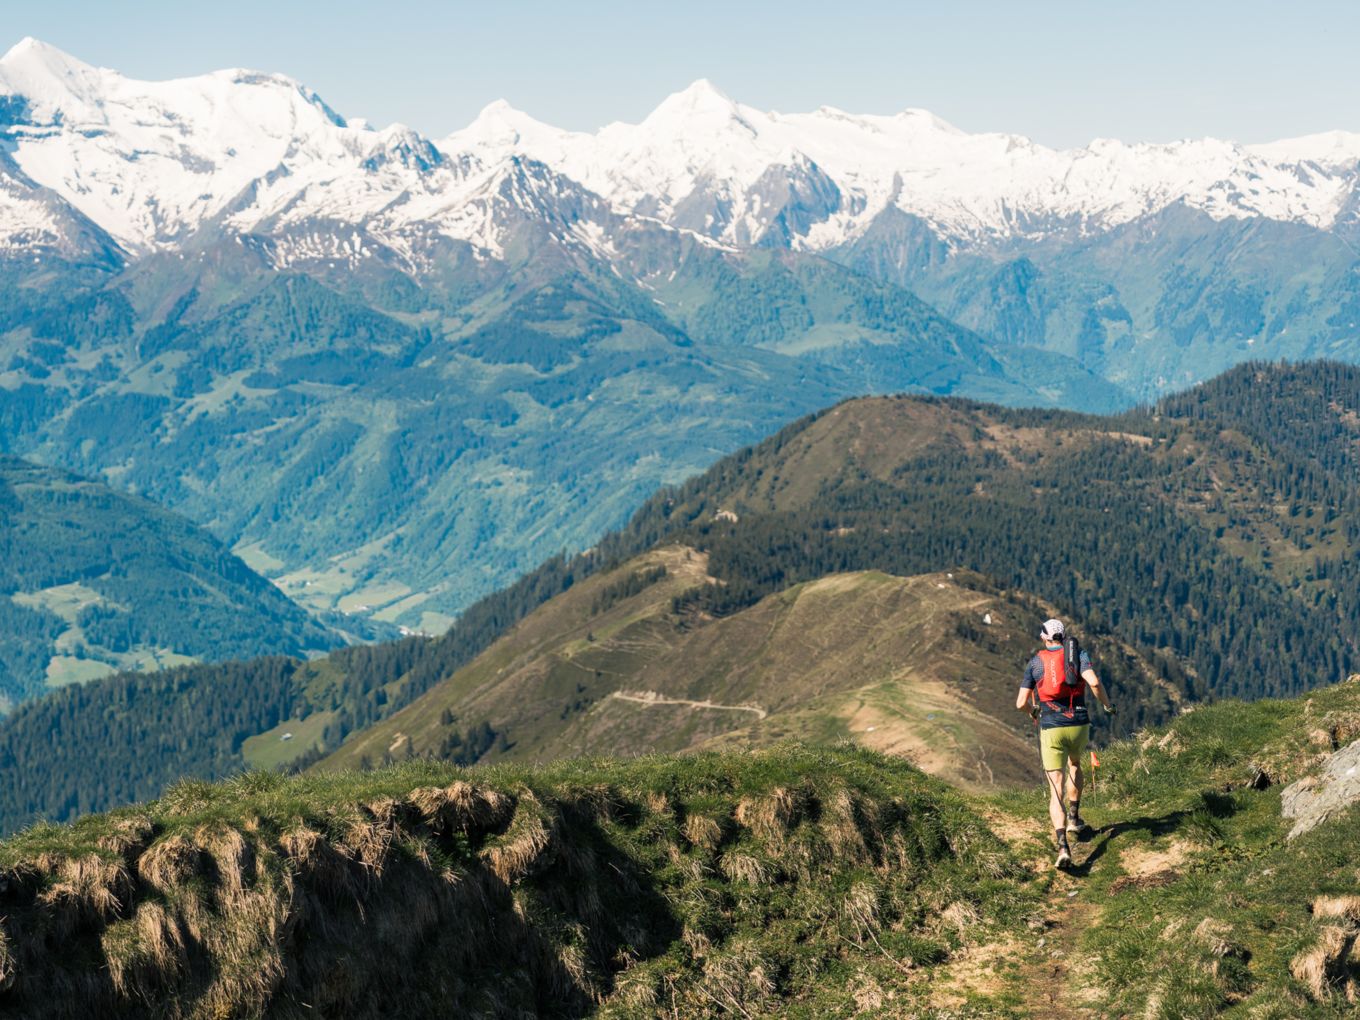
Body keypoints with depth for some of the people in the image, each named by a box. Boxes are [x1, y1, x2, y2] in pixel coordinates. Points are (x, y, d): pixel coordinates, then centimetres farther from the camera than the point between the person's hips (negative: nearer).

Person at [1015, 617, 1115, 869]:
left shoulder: (1035, 662, 7)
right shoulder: (1078, 655, 4)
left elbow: (1021, 703, 4)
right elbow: (1094, 682, -15)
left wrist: (1033, 710, 26)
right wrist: (1106, 705, 1)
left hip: (1050, 728, -1)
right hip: (1078, 725, 1)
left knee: (1055, 789, -3)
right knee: (1075, 764, 34)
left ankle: (1062, 846, -19)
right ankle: (1073, 819, 31)